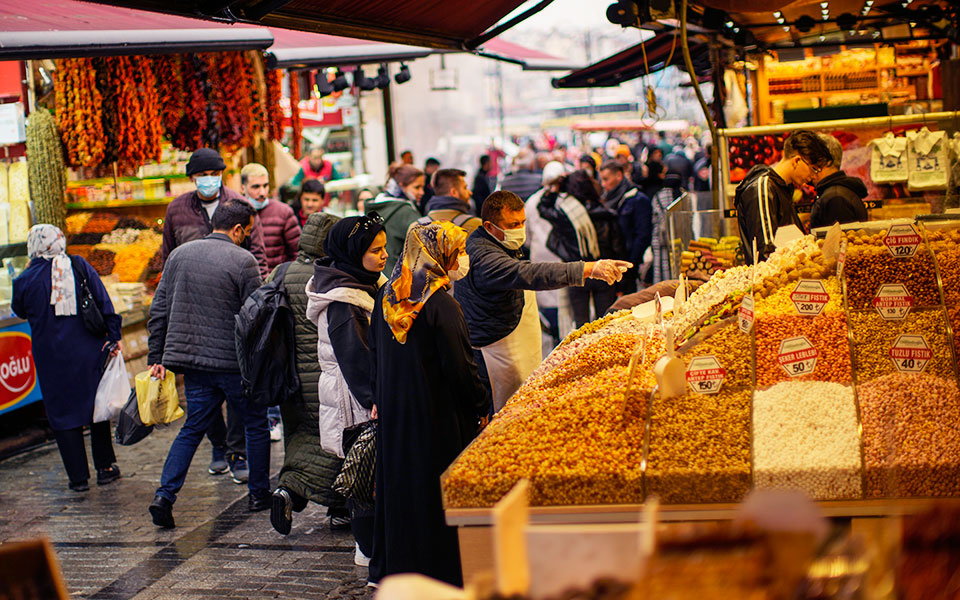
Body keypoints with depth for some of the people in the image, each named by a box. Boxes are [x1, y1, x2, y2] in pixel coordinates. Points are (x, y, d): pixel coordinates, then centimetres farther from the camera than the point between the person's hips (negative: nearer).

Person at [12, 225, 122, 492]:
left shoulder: (26, 280, -6)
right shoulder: (80, 267, -3)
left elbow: (20, 311, 13)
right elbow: (104, 303, -5)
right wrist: (113, 336, -1)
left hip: (53, 357, -2)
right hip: (89, 350, 2)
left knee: (63, 413, 8)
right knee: (96, 405, 16)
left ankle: (78, 476, 8)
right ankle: (105, 467, 20)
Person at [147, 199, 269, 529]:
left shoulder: (179, 254, 7)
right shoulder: (243, 261, -10)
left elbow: (159, 310, 9)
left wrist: (156, 357, 14)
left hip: (191, 359, 5)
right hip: (233, 362, -5)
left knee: (193, 426, 13)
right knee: (256, 424, 13)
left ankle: (165, 493, 0)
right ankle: (259, 494, 21)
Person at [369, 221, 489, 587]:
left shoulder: (386, 297, 3)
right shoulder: (441, 306, -20)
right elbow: (460, 367, -18)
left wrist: (380, 399, 23)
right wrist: (482, 408, -5)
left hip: (393, 413, 7)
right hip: (438, 415, -7)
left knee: (398, 485, 16)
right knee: (438, 489, 3)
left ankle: (393, 568, 27)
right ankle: (444, 572, 11)